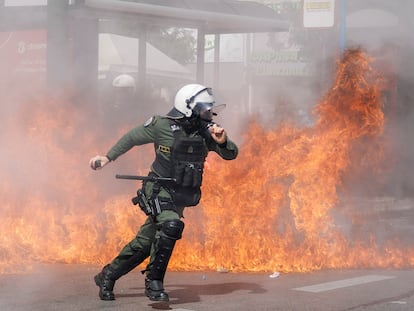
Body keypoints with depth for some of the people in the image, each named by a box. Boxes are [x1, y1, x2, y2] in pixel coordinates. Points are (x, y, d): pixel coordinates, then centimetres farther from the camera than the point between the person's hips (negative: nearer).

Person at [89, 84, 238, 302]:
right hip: (159, 191, -5)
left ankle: (107, 276, 26)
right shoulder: (163, 126, -12)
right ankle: (154, 282, -18)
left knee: (145, 243, 8)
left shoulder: (206, 131, -1)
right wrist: (108, 157, 7)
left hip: (181, 197, 5)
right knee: (171, 226, -31)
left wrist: (222, 141, -20)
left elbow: (231, 154, 1)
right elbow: (132, 137, 3)